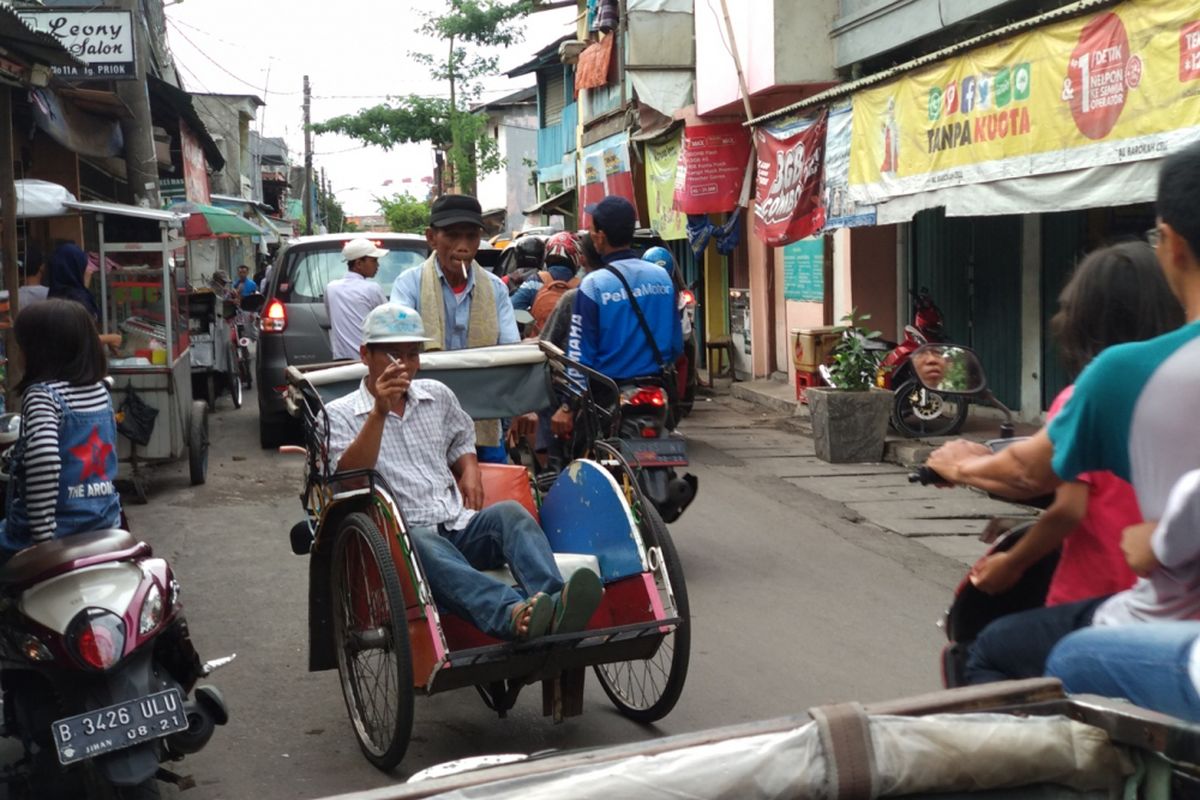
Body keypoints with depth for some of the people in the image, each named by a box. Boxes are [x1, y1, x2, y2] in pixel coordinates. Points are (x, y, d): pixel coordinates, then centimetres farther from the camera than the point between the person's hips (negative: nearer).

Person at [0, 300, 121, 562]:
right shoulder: (100, 390, 6)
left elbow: (44, 457, -30)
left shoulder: (41, 395, -16)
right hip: (105, 521, 7)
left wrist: (42, 534, -26)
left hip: (57, 525, -7)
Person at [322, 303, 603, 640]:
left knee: (509, 512, -28)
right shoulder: (340, 414, 7)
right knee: (423, 545, -40)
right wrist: (379, 412, -20)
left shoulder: (438, 395, 21)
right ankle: (514, 614, -66)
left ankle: (553, 604, -54)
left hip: (461, 528, 5)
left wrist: (470, 471, 12)